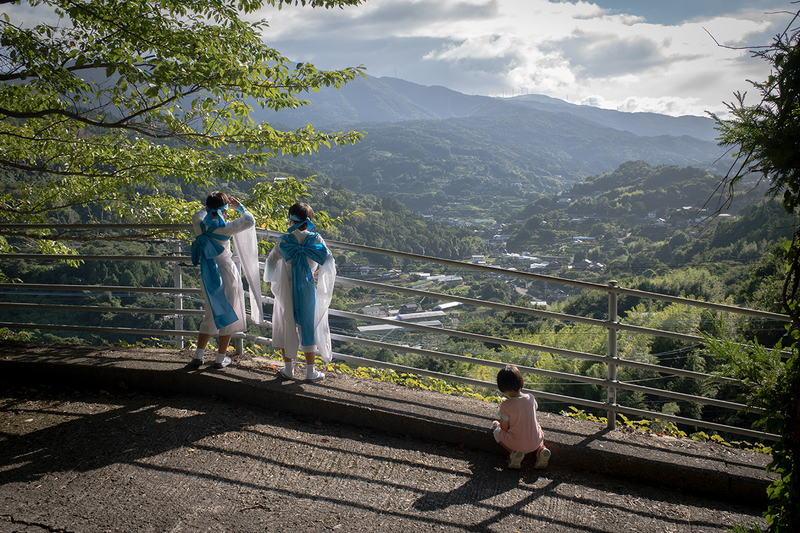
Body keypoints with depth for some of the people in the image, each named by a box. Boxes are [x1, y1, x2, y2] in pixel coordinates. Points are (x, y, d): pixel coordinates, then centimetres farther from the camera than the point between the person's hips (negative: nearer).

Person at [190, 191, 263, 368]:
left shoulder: (199, 224, -3)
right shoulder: (225, 227, -17)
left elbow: (197, 215, 22)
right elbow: (249, 221, -10)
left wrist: (211, 207, 20)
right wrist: (239, 206, 3)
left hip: (207, 275, 5)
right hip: (226, 273, -5)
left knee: (211, 315, 19)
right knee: (228, 315, 8)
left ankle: (198, 355, 18)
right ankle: (221, 358, 13)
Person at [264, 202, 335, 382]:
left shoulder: (284, 240, -9)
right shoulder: (316, 239, -9)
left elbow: (271, 261, 0)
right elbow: (328, 261, -3)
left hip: (286, 290, 0)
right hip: (308, 289, 0)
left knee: (286, 326, 14)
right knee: (309, 327, 10)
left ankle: (289, 369, 22)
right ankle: (310, 371, 16)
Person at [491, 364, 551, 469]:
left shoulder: (506, 406, -21)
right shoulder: (531, 398, -7)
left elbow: (504, 428, -12)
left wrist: (497, 424, 12)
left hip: (516, 444, -4)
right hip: (535, 443, 4)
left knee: (495, 427, 19)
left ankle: (513, 452, -1)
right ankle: (541, 449, 8)